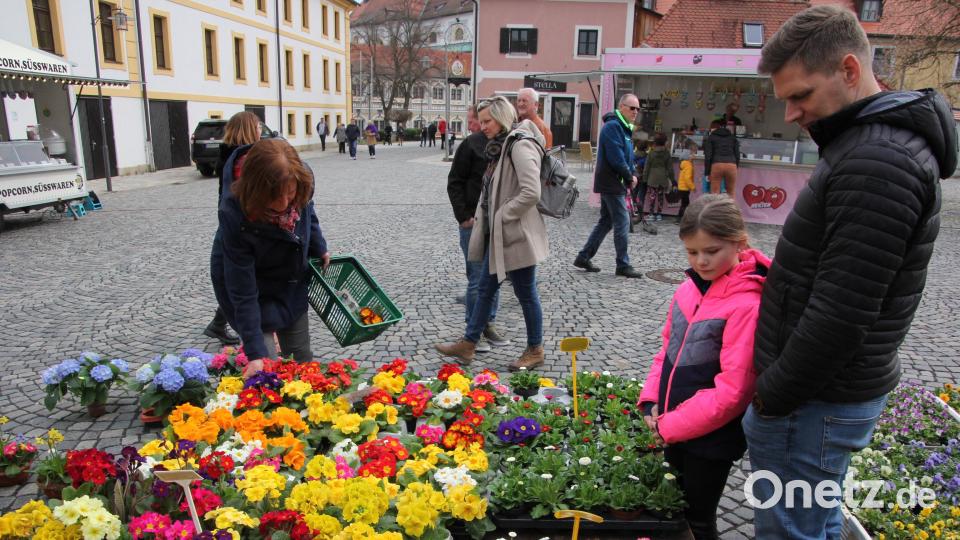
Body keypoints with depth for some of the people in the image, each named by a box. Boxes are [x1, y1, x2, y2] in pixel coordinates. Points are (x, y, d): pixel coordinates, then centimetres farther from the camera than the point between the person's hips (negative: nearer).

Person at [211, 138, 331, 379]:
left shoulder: (301, 179, -26)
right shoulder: (235, 216, -37)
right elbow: (243, 292, -32)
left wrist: (319, 249, 3)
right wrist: (255, 354, -31)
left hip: (292, 282, 5)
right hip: (255, 286, -4)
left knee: (301, 358, 12)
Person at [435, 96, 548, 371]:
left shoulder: (520, 145, -17)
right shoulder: (500, 146, 12)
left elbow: (531, 192, -26)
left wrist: (501, 216, -18)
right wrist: (484, 217, 9)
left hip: (517, 234, -9)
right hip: (497, 234, 10)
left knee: (526, 293, 4)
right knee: (486, 288, 14)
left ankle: (535, 350, 20)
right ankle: (468, 344, 24)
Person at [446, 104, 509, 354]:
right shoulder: (472, 144, -6)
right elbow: (454, 183, -4)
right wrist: (463, 216, -10)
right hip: (475, 223, -4)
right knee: (478, 279, 0)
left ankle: (488, 324, 27)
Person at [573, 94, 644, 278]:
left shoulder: (623, 127, 17)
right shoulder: (613, 126, -15)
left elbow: (627, 156, 20)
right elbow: (616, 158, -22)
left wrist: (630, 176, 4)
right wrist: (630, 178, -10)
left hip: (610, 184, 10)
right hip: (612, 183, -10)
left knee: (606, 222, 14)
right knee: (622, 223, -5)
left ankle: (583, 257, 18)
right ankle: (623, 265, 3)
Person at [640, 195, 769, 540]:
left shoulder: (747, 305, -22)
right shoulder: (689, 289, 1)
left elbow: (732, 390, -22)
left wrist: (669, 426, -18)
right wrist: (651, 402, -2)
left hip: (711, 437, -7)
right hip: (674, 428, 7)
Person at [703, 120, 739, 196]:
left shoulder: (710, 138, 12)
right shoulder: (733, 137, 22)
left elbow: (708, 156, 3)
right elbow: (737, 155, 13)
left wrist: (707, 173, 4)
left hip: (717, 165, -2)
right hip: (732, 165, 2)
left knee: (715, 194, -1)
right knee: (731, 193, 9)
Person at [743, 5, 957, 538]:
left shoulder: (877, 162, -23)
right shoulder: (869, 142, 11)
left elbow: (840, 314, -26)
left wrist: (772, 397, -14)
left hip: (814, 401, -10)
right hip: (829, 389, 10)